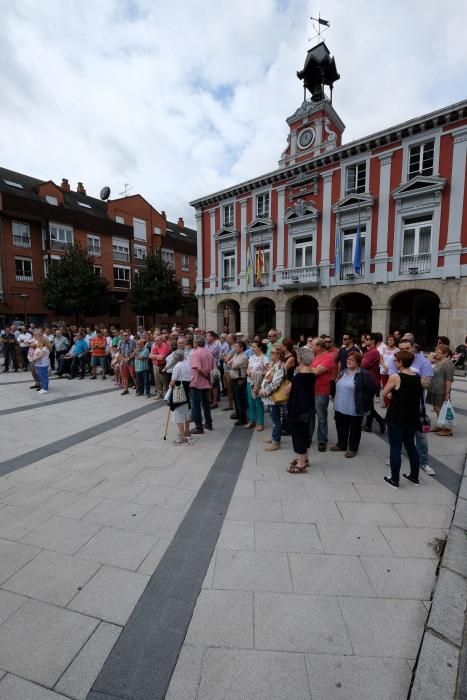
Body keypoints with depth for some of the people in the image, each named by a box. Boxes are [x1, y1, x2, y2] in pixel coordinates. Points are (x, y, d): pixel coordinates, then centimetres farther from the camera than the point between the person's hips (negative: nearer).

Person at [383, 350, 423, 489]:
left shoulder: (395, 377, -18)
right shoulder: (417, 377, 1)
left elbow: (384, 393, -6)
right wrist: (395, 394, 1)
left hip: (396, 418, -6)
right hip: (412, 417, 7)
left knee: (395, 448, 4)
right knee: (410, 446, 20)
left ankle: (394, 480, 13)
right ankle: (414, 476, 33)